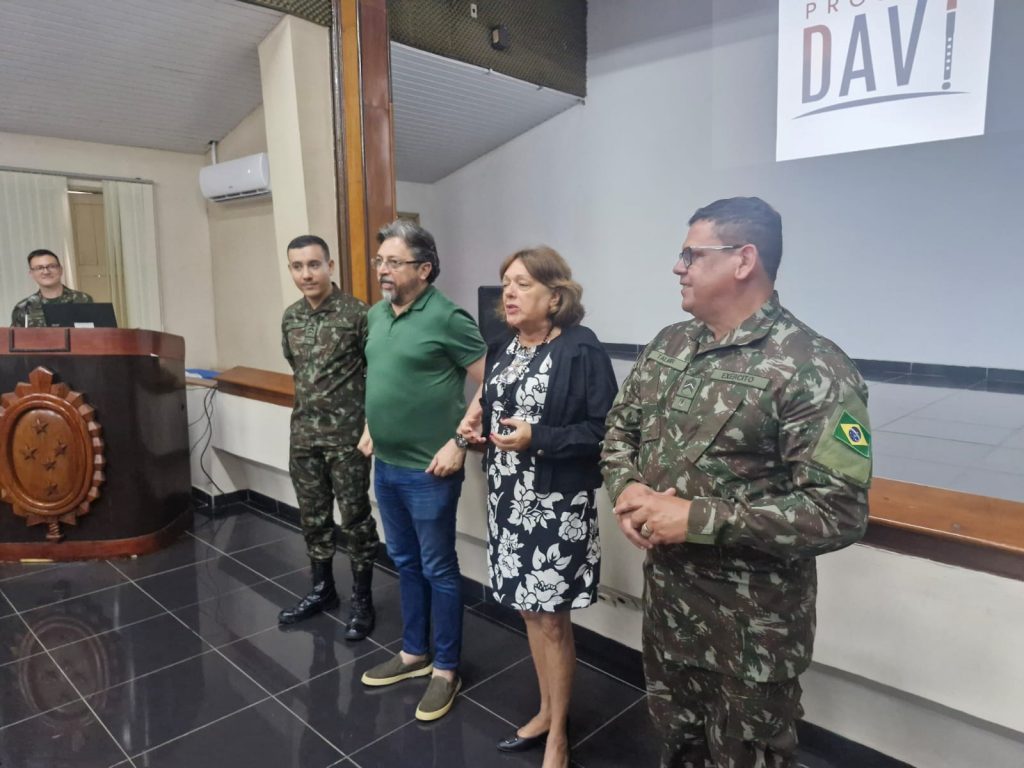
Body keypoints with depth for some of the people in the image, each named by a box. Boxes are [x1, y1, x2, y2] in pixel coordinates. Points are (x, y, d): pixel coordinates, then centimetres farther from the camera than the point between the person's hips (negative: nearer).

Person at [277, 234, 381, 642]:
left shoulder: (356, 312, -12)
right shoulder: (290, 317, 6)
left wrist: (370, 422, -10)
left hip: (348, 435, -6)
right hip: (304, 434, 6)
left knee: (355, 517, 4)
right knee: (312, 515, 15)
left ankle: (362, 600, 18)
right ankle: (322, 589, 33)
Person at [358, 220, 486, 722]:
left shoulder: (446, 318, -15)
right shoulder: (376, 315, 8)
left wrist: (460, 442, -17)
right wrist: (369, 428, 16)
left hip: (428, 470, -7)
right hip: (386, 465, 8)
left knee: (438, 569, 6)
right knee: (405, 562, 19)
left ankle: (446, 670, 23)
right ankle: (414, 653, 37)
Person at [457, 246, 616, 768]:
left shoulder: (581, 350, -14)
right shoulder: (502, 348, 8)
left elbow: (605, 429, -16)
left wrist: (537, 438, -25)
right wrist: (476, 421, 0)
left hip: (558, 504, -7)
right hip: (508, 499, 7)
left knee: (552, 619, 6)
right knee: (529, 611, 18)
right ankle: (546, 712, 38)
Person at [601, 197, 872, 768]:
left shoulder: (813, 370, -21)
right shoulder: (669, 346, 2)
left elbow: (838, 513, -25)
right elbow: (621, 427, 11)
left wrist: (698, 519, -26)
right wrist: (626, 488, -10)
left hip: (754, 618, -6)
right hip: (665, 591, 6)